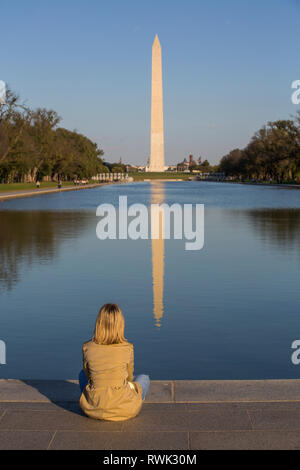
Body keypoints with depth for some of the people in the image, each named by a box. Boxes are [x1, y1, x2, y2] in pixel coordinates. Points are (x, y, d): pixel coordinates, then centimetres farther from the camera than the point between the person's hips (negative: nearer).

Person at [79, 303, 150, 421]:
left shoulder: (87, 347, -9)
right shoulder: (127, 348, -12)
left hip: (93, 408, 2)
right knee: (144, 379, 28)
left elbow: (89, 376, 7)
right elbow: (129, 377, 5)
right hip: (123, 409, -1)